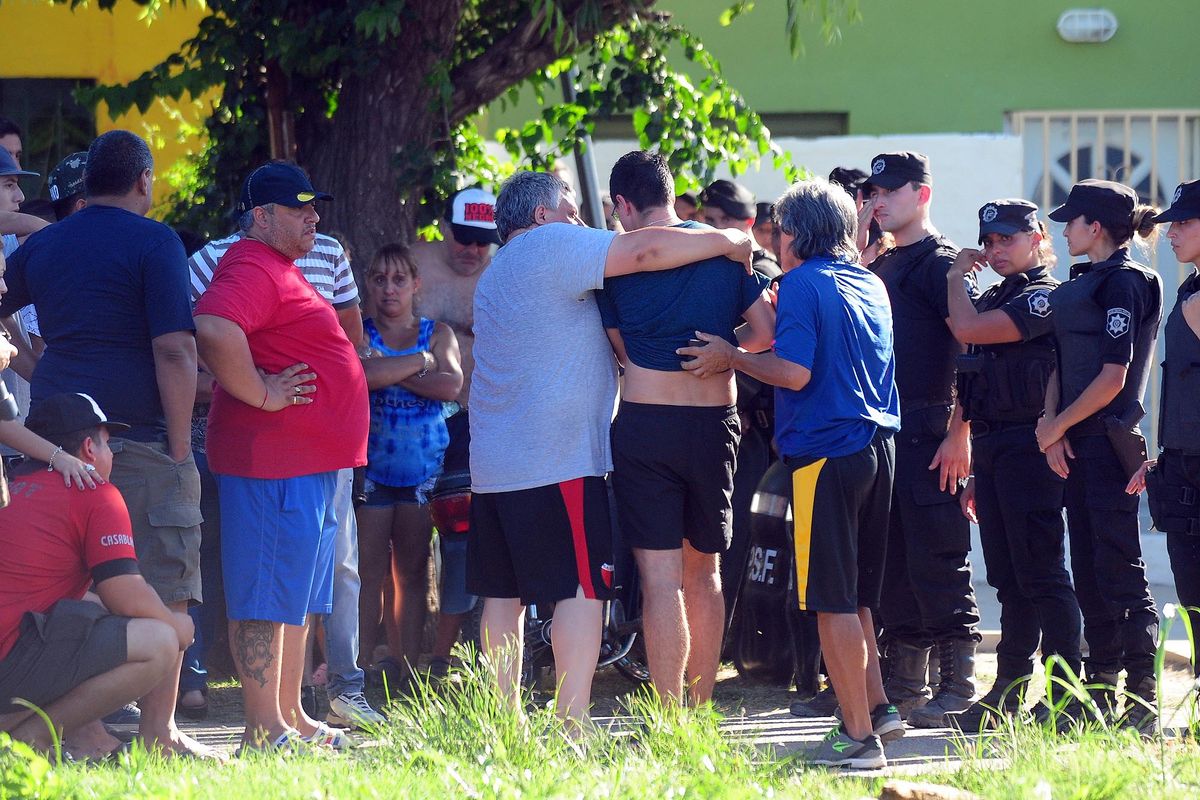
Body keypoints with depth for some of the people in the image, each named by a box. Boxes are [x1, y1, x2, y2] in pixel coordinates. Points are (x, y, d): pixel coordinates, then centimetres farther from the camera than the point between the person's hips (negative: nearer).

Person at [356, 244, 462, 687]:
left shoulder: (438, 333, 10)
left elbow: (451, 385, -8)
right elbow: (363, 374, -19)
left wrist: (390, 371, -12)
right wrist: (420, 362, -9)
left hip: (425, 466, 2)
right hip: (372, 463, -2)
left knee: (413, 571, 3)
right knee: (370, 572, -7)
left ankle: (408, 671, 6)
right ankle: (361, 670, -5)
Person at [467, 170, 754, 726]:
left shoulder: (495, 275, 24)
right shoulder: (550, 245, -5)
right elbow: (644, 251, -16)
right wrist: (729, 241, -7)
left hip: (492, 465, 9)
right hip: (559, 462, -9)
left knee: (503, 593, 8)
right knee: (582, 590, -9)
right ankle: (572, 722, -16)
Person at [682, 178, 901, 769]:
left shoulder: (803, 283, -9)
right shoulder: (871, 284, 15)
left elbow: (795, 371, -18)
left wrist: (730, 357, -6)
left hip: (828, 452, -8)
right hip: (878, 448, 8)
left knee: (833, 601, -4)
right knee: (855, 595, 19)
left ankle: (859, 735, -6)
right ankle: (876, 709, 22)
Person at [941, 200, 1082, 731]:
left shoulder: (1044, 298, -9)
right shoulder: (994, 299, 19)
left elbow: (968, 329, -20)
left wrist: (956, 277, -2)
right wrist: (975, 472, 20)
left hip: (1027, 447, -9)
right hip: (991, 452, 9)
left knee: (1041, 576, -9)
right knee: (1009, 581, 11)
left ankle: (1065, 691, -7)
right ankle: (1007, 695, 14)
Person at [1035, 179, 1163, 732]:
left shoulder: (1123, 284, -11)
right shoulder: (1081, 284, 16)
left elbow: (1113, 378, -16)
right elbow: (1061, 364, 15)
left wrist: (1057, 425, -9)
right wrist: (1053, 428, -1)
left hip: (1109, 440, -9)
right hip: (1076, 445, 9)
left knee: (1120, 572, -9)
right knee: (1088, 573, 11)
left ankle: (1142, 701, -8)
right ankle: (1100, 692, 16)